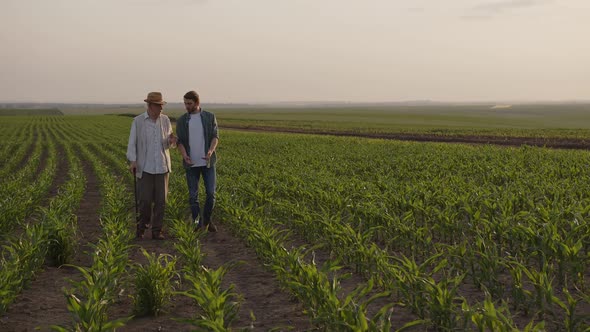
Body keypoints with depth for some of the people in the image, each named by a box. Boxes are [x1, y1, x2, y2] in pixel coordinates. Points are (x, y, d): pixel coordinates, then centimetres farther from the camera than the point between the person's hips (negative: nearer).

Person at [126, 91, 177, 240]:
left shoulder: (165, 120, 4)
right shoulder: (138, 121, -3)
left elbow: (167, 144, 9)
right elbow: (132, 143, -4)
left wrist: (171, 141, -15)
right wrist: (132, 161, -17)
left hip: (162, 166, 2)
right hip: (145, 167, -2)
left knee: (160, 200, 1)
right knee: (145, 200, -4)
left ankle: (157, 231, 10)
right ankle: (141, 226, 20)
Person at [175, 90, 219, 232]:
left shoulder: (210, 117, 0)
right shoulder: (181, 120, 2)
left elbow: (215, 137, -6)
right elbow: (180, 141, -2)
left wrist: (210, 151, -26)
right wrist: (185, 156, -22)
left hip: (207, 162, 0)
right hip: (191, 163, 1)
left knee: (211, 193, -2)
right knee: (193, 195, 2)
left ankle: (207, 220, 20)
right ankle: (197, 224, 13)